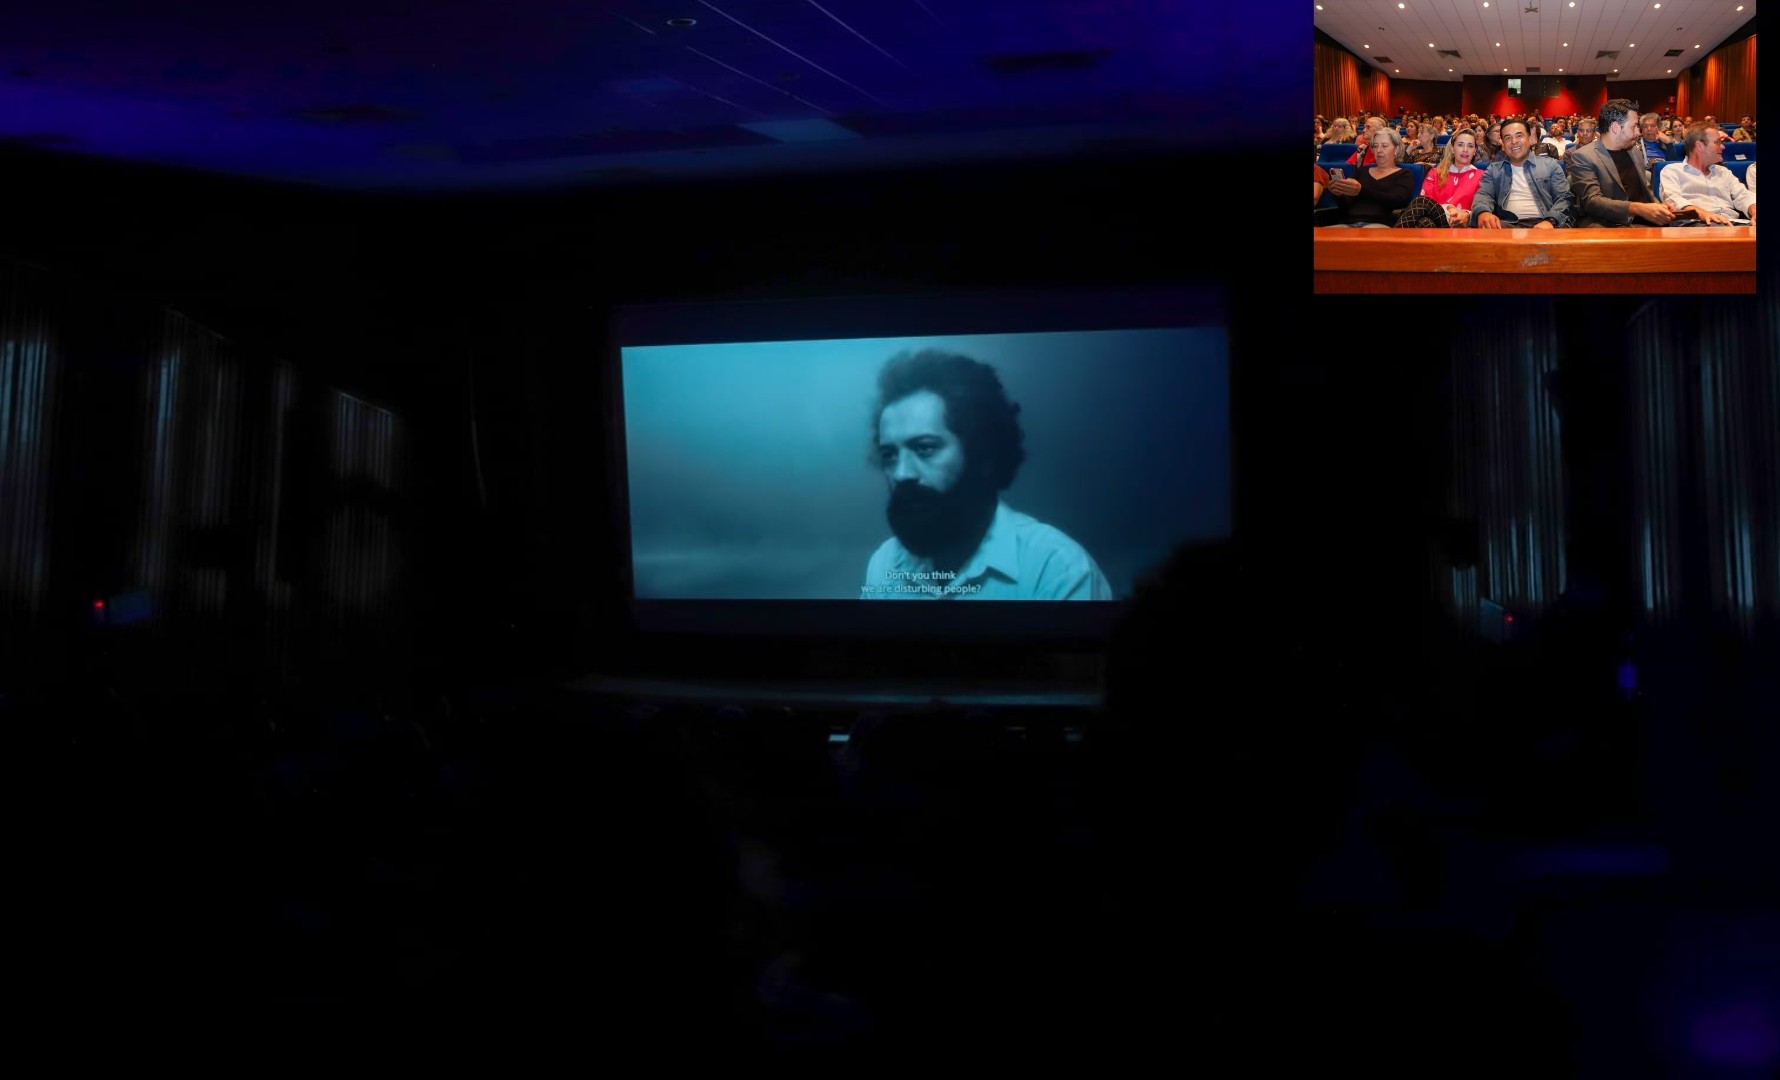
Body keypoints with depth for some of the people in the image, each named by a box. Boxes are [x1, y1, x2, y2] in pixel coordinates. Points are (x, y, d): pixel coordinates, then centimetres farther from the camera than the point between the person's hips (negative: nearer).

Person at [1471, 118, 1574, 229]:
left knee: (1562, 230, -36)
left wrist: (1550, 221, -16)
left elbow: (1564, 198, 8)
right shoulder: (1493, 170, 21)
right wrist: (1483, 212, -22)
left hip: (1543, 224, 0)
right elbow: (1484, 195, 6)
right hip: (1508, 225, 0)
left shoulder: (1550, 166, 17)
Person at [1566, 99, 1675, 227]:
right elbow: (1592, 201, -18)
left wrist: (1659, 208, 2)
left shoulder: (1635, 150, 18)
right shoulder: (1582, 157, -6)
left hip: (1640, 223, 7)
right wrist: (1638, 209, -31)